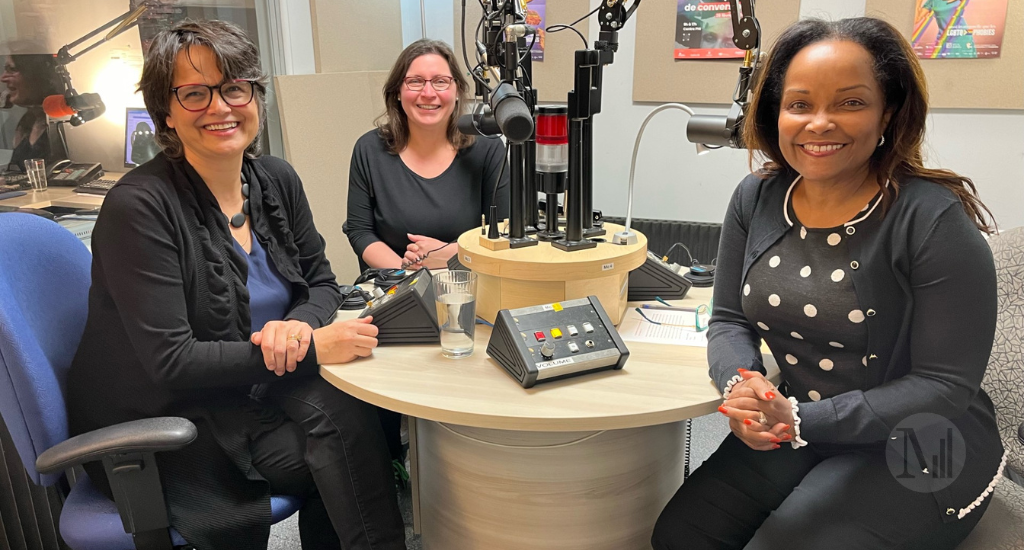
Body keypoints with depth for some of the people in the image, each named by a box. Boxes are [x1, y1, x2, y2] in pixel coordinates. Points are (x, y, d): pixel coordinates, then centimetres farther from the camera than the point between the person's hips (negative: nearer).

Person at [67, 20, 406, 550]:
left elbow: (321, 282, 8)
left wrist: (300, 323, -17)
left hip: (249, 390, 6)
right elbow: (171, 362, -22)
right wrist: (311, 348, -27)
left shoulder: (277, 180, 0)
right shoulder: (138, 206, -19)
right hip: (157, 427, -5)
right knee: (344, 428, -23)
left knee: (345, 408, -22)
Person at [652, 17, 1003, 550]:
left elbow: (946, 385, -17)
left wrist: (803, 421, -27)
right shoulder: (756, 199, -4)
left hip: (918, 453, -4)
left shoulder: (936, 221, -19)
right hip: (794, 430, 5)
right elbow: (729, 320, 1)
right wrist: (742, 382, -22)